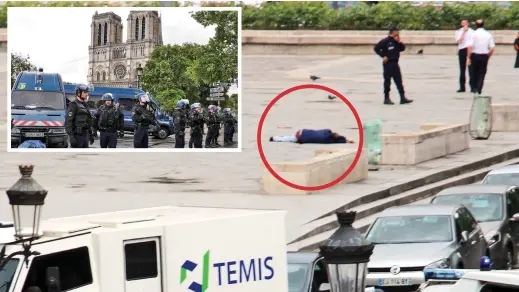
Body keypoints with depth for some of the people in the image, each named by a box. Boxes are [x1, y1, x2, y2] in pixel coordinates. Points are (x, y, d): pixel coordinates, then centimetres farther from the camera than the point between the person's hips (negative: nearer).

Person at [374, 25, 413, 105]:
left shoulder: (397, 41, 11)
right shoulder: (385, 41, -9)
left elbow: (403, 48, 9)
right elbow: (376, 48, -9)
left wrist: (400, 42, -6)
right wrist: (383, 56, -12)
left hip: (395, 63, 7)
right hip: (388, 63, -7)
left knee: (399, 81, 4)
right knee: (387, 81, 0)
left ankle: (403, 98, 5)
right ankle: (386, 98, 7)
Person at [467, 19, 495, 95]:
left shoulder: (474, 34, -6)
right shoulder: (488, 35, 2)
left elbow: (470, 47, -15)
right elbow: (492, 48, -2)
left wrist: (468, 57, -11)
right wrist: (488, 57, 11)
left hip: (475, 55, -1)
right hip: (484, 56, 1)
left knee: (475, 72, 15)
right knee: (482, 73, 7)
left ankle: (475, 88, 20)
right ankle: (479, 90, -5)